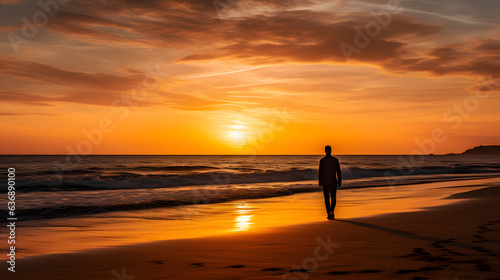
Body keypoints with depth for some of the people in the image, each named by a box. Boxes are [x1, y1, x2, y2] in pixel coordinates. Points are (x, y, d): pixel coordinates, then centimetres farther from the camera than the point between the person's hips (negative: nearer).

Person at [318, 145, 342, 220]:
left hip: (325, 182, 0)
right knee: (333, 197, 13)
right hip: (333, 181, 0)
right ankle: (331, 211, -6)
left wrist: (320, 182, 6)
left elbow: (320, 172, -4)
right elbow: (338, 172, -2)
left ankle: (329, 214, 5)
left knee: (327, 198, 8)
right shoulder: (335, 160, -4)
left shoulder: (322, 160, -6)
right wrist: (339, 182, 6)